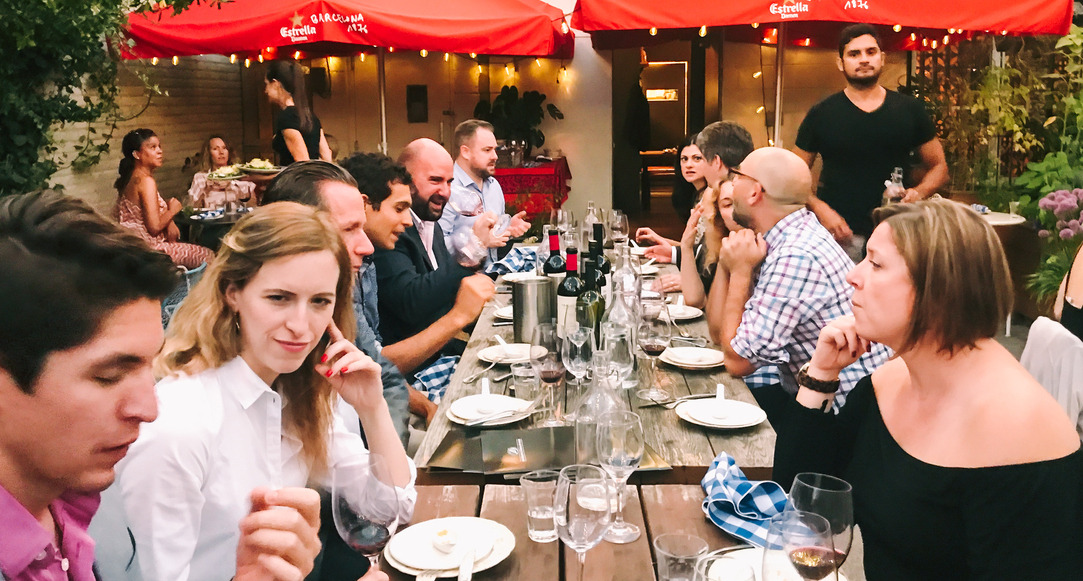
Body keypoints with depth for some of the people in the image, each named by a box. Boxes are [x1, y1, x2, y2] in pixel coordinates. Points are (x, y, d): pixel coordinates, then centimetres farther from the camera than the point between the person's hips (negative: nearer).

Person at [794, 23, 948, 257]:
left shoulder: (910, 110, 10)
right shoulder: (821, 114, 5)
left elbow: (939, 167, 16)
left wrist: (918, 192, -5)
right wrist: (820, 209, -11)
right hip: (841, 235, -1)